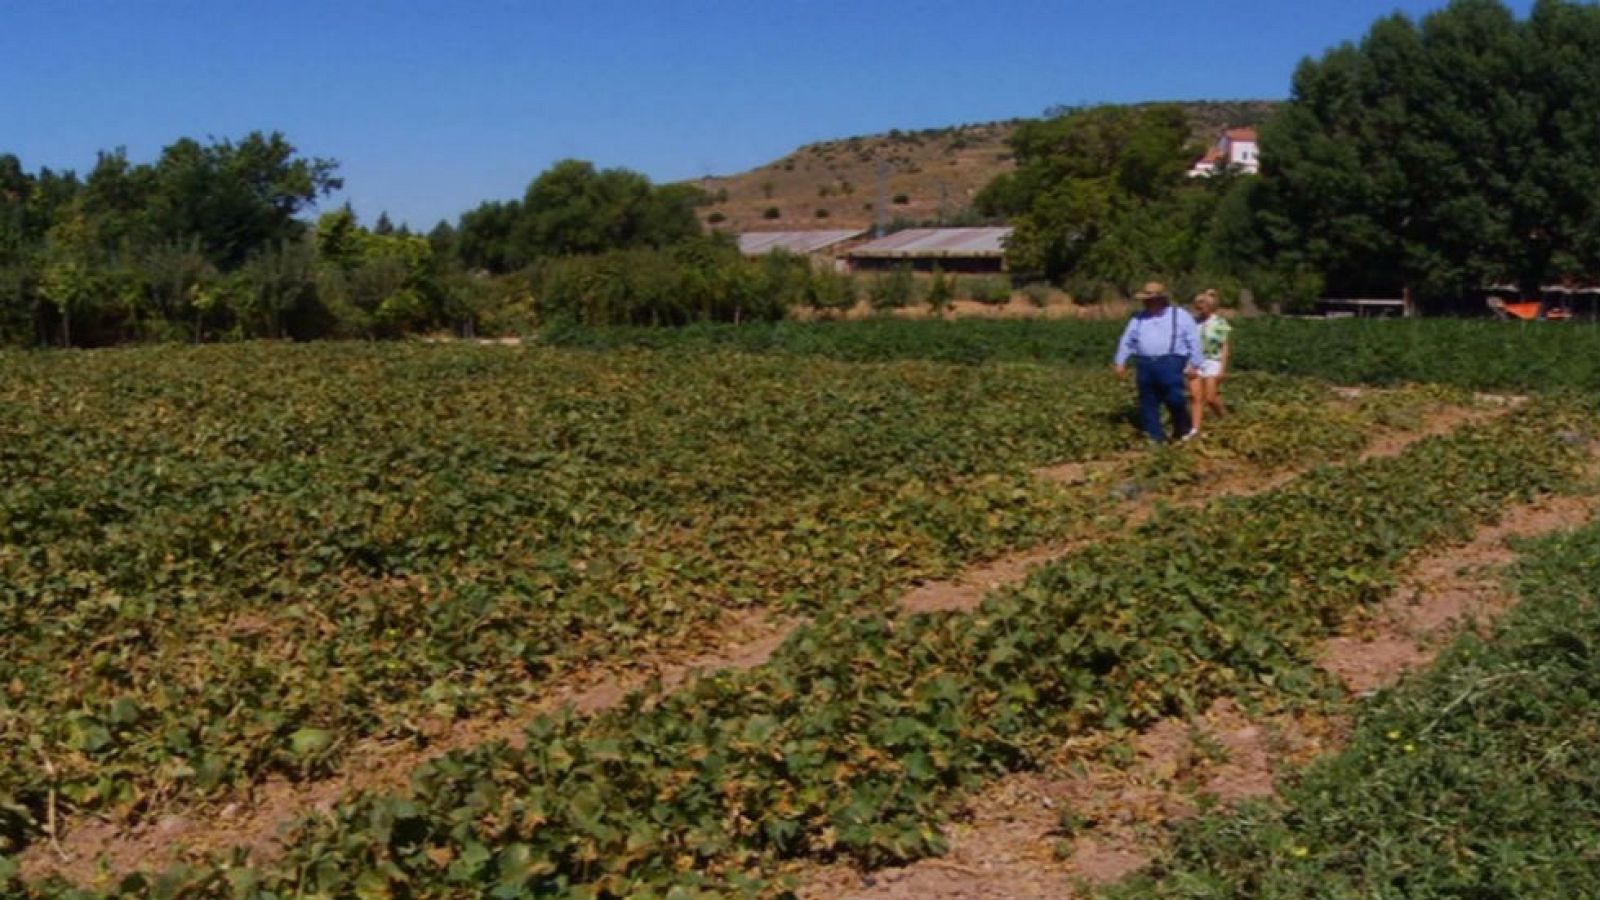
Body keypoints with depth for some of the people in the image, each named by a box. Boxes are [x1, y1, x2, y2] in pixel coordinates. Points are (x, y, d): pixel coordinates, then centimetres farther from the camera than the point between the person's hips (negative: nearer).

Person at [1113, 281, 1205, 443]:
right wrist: (1120, 362, 13)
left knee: (1174, 399, -13)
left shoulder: (1180, 315, 8)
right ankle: (1156, 438, 13)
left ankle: (1184, 429, 13)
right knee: (1148, 403, 3)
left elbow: (1193, 340, 6)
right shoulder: (1138, 319, 17)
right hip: (1145, 365, 4)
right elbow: (1126, 341, 20)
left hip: (1170, 363, -4)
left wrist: (1194, 364, 0)